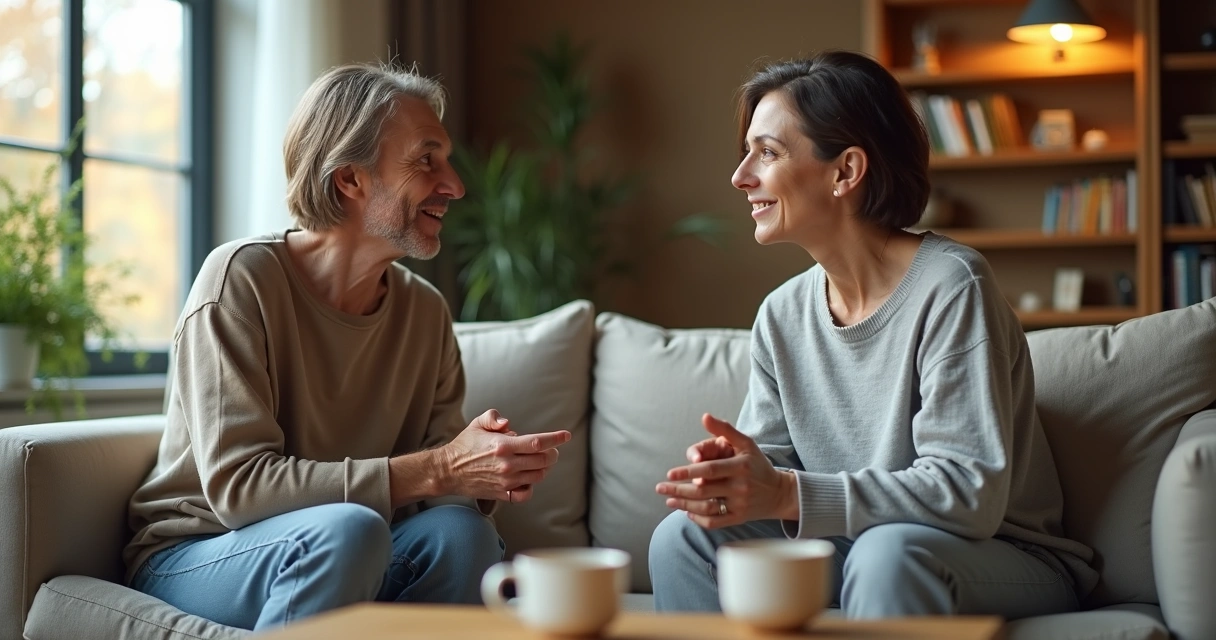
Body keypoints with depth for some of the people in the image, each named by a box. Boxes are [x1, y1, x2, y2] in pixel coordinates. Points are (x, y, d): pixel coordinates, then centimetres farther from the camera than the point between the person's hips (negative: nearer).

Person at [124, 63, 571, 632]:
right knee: (348, 528, -34)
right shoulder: (242, 277, -16)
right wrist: (436, 471, -30)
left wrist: (491, 474, -23)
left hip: (342, 562, 5)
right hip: (191, 558, -4)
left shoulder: (425, 311, 2)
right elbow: (237, 486, -24)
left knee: (462, 531, -25)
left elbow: (439, 486, 2)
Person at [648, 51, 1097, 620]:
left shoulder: (948, 288, -20)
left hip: (1007, 558, -6)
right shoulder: (782, 315, 2)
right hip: (854, 547, 6)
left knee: (886, 551, -36)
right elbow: (772, 458, 3)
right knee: (684, 536, -12)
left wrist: (787, 494, -33)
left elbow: (971, 493, -26)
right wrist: (727, 475, -22)